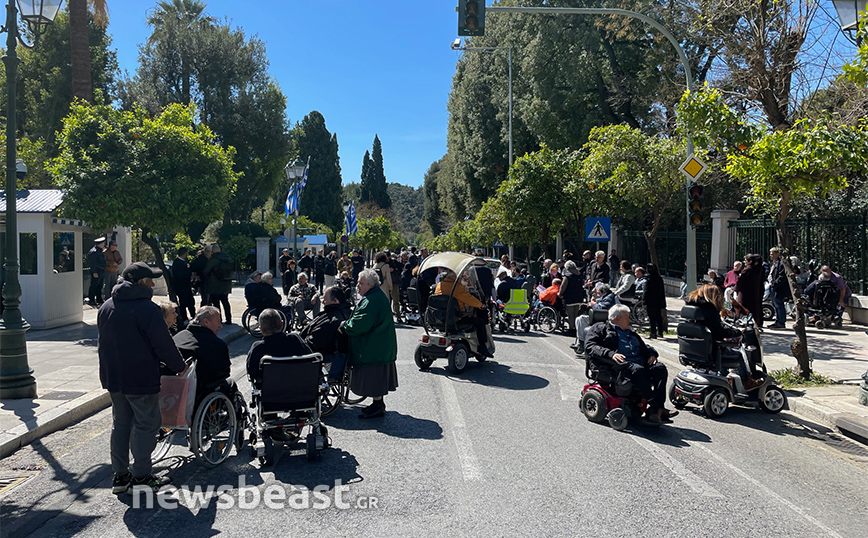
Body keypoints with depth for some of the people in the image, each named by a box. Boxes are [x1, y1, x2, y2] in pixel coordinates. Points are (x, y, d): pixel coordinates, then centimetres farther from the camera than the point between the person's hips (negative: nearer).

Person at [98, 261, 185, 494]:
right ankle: (141, 476, 7)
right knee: (146, 424, 3)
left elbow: (103, 344, 17)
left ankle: (120, 475, 21)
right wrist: (179, 366, -1)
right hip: (141, 379, -8)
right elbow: (164, 345, -16)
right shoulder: (147, 309, -18)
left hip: (113, 378, 8)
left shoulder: (106, 307, 8)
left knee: (120, 424, 16)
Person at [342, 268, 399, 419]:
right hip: (382, 346, 11)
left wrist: (343, 327, -9)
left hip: (373, 348, -11)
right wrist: (346, 325, 14)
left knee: (373, 376, -2)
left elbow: (359, 324, -25)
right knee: (377, 378, 18)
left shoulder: (371, 301, -23)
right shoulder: (378, 296, 12)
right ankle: (378, 404, 29)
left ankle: (378, 407, 6)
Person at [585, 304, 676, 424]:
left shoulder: (631, 333, 36)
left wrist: (652, 354, 13)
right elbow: (589, 347, -2)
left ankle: (656, 410, -30)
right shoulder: (601, 328, 13)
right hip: (620, 364, -6)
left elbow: (644, 347, 39)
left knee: (660, 368, -21)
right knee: (637, 370, -36)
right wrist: (611, 354, -18)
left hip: (640, 363, 7)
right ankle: (655, 405, -33)